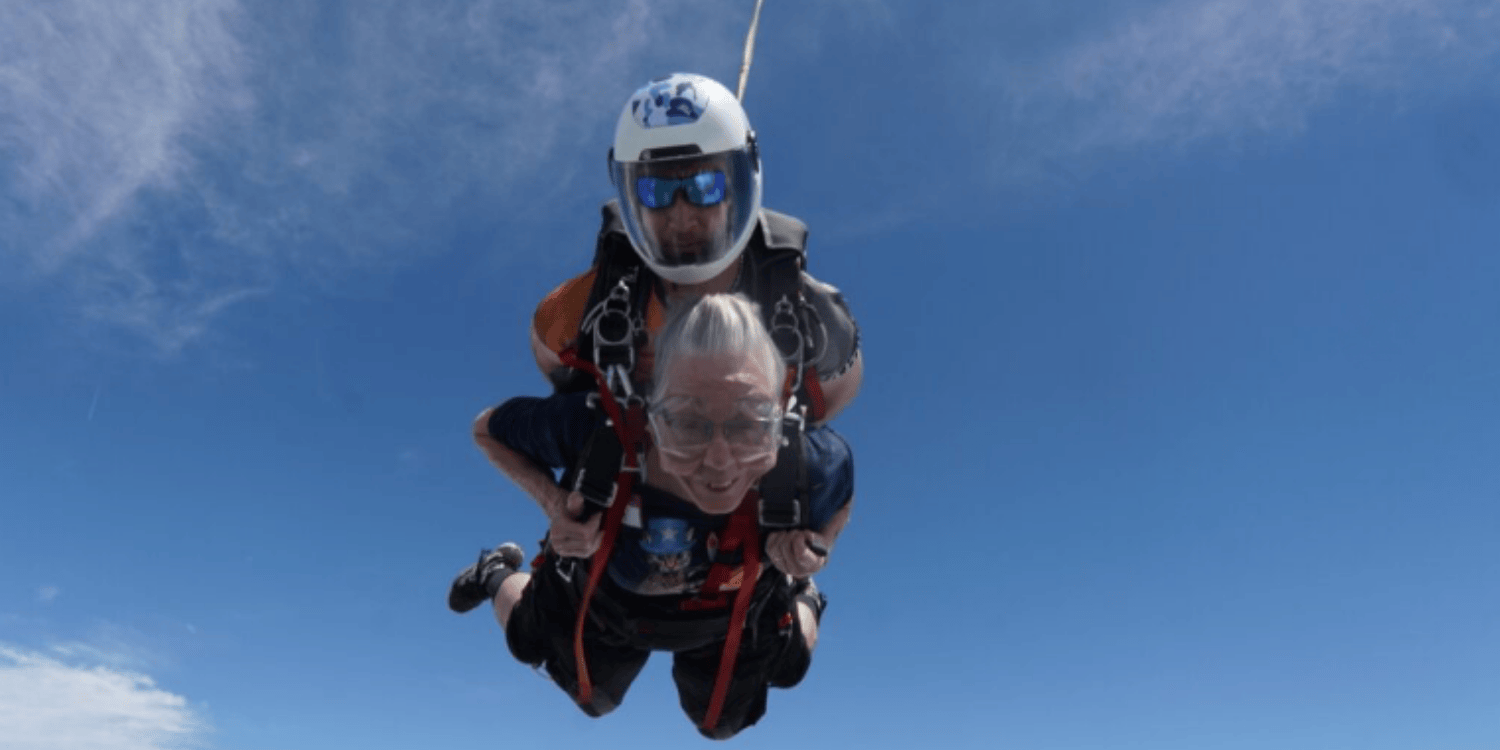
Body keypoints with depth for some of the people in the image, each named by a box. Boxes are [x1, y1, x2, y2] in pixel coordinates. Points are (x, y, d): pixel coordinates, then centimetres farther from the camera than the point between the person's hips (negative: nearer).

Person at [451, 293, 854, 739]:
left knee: (721, 723, 33)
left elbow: (836, 499, -16)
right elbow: (487, 429, -23)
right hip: (603, 604, 0)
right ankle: (498, 577, 60)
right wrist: (551, 498, -39)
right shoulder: (599, 431, -46)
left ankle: (797, 597, 58)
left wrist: (815, 546, -36)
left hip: (733, 622, 1)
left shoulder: (809, 465, -44)